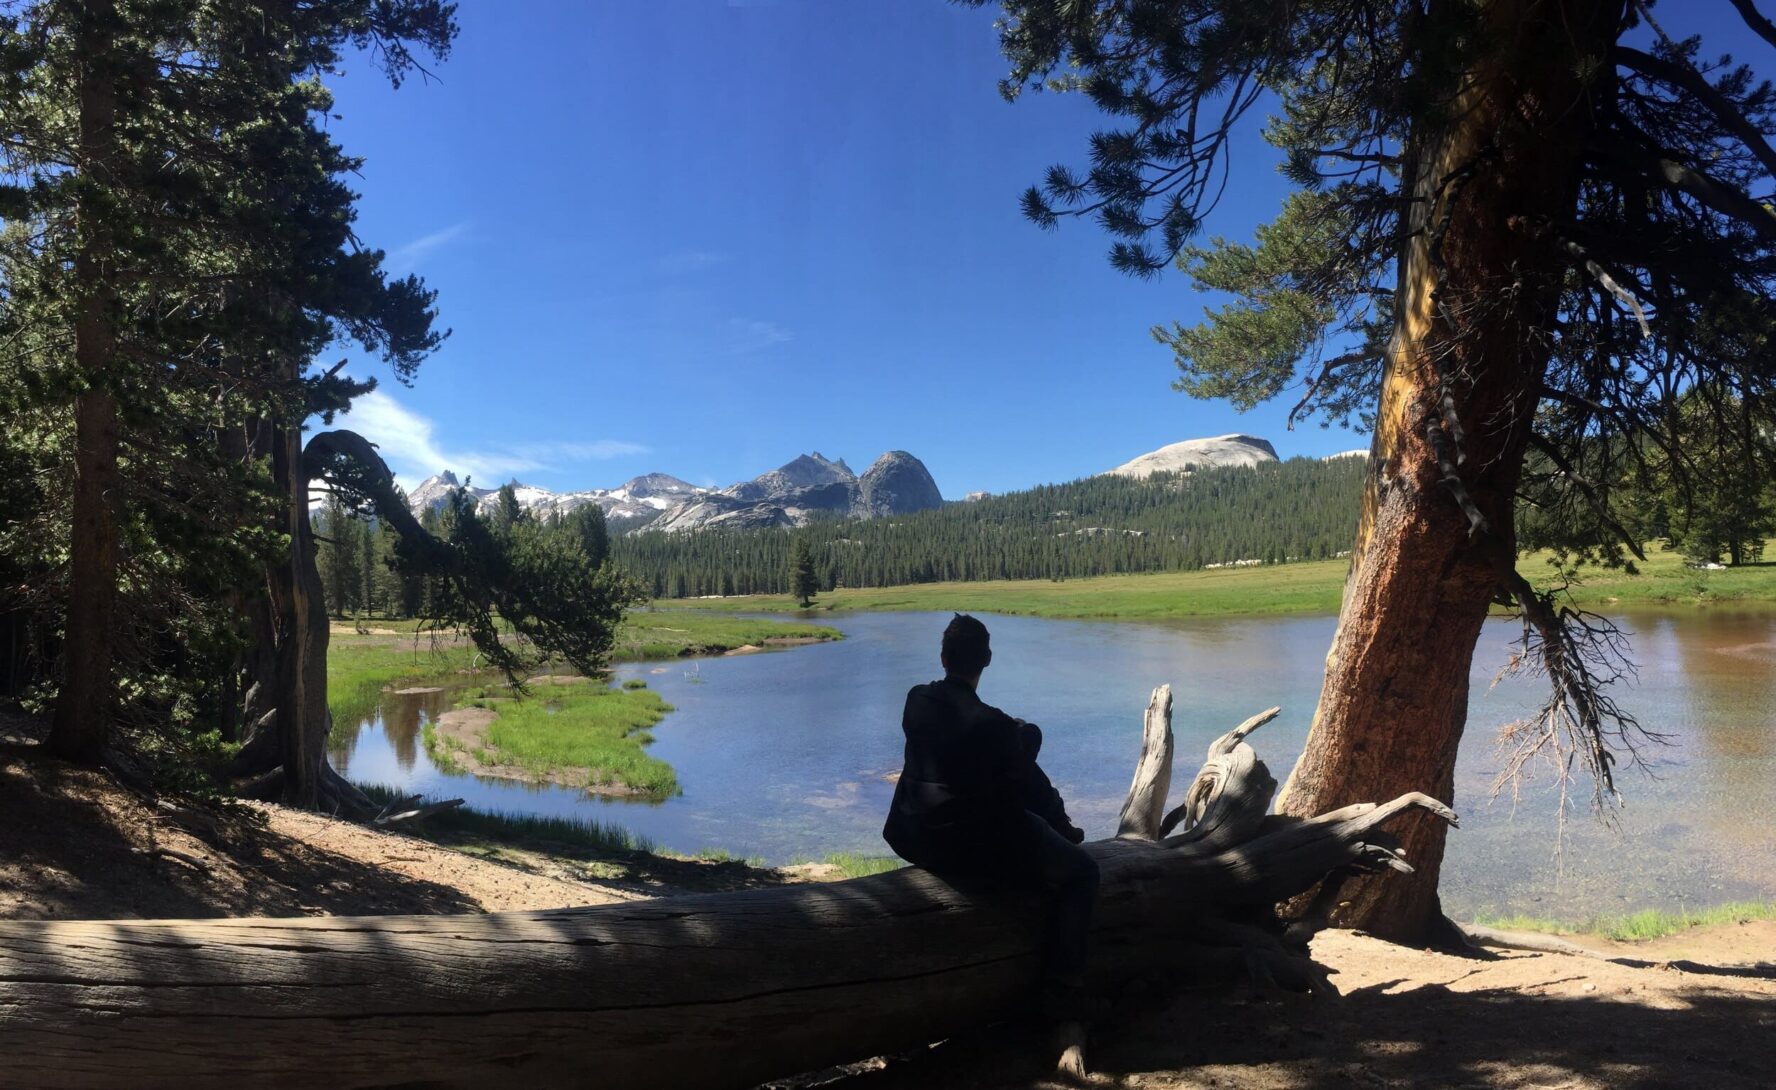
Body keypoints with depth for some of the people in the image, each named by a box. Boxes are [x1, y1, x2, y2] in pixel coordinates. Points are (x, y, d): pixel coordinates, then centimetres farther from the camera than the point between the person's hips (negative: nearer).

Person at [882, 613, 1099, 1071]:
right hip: (968, 846, -6)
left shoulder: (917, 701, -1)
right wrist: (1065, 829, 11)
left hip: (911, 835, 7)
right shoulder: (992, 725, -19)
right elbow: (1024, 793, -8)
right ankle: (1063, 1013, 2)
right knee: (1079, 873, 8)